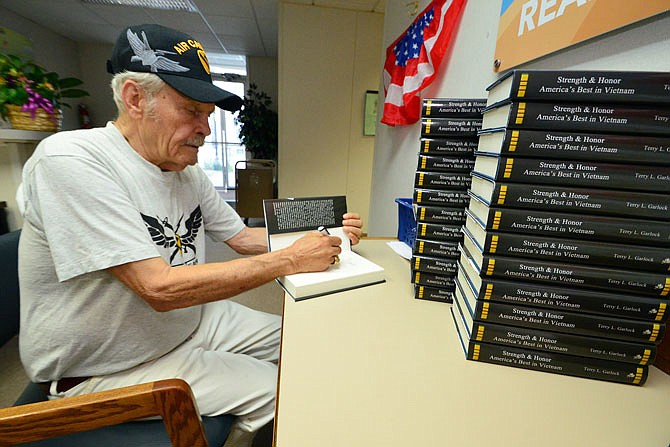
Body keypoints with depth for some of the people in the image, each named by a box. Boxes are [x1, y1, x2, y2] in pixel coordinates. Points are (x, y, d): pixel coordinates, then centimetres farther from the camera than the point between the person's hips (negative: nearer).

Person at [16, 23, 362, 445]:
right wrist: (289, 260, -29)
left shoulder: (188, 172, -2)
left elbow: (241, 237, 5)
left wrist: (324, 237, -7)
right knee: (275, 392, -10)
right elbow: (160, 288, -32)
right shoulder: (70, 161, -24)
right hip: (104, 367, -6)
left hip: (192, 320, 7)